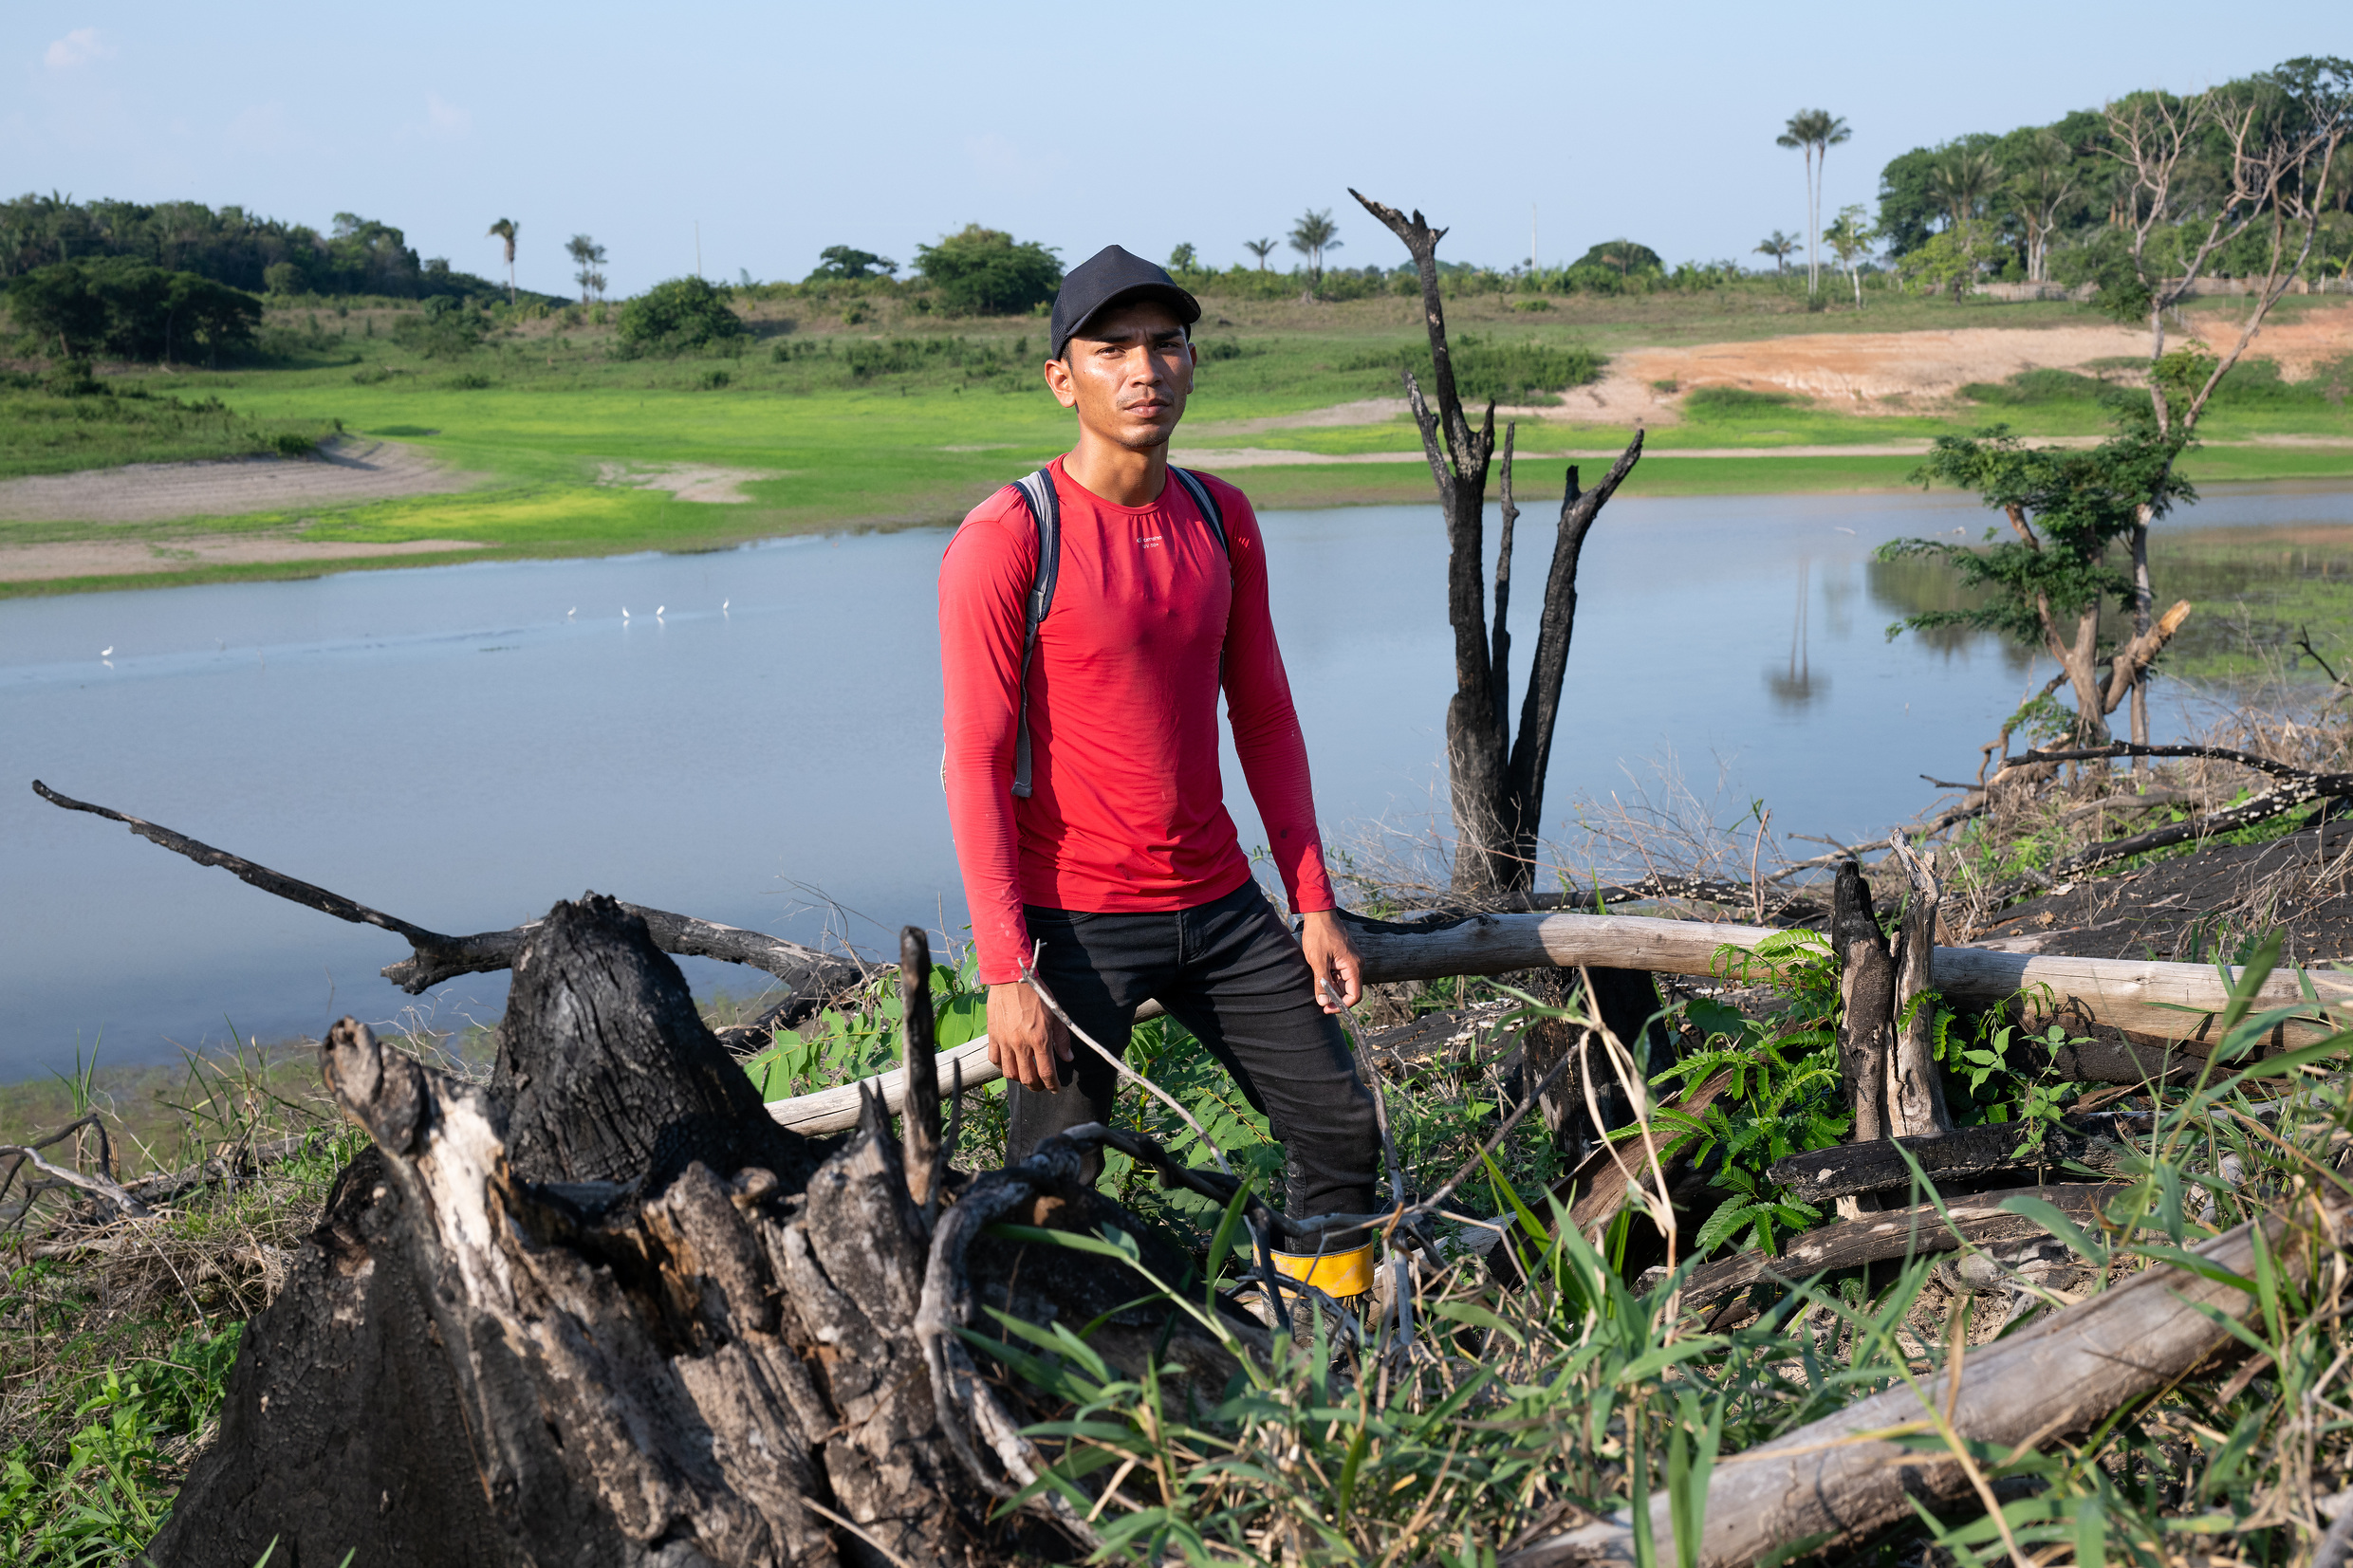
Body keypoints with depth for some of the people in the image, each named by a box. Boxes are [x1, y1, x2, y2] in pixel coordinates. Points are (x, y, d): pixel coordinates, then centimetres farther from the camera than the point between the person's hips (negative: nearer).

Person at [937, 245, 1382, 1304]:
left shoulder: (1222, 519, 6)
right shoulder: (1005, 538, -13)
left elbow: (1263, 715, 11)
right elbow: (976, 760, -14)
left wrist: (1313, 903, 7)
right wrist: (1007, 969, -18)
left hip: (1220, 907, 6)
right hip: (1076, 921, -6)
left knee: (1341, 1126, 11)